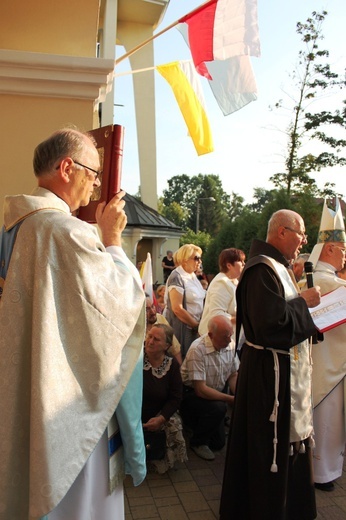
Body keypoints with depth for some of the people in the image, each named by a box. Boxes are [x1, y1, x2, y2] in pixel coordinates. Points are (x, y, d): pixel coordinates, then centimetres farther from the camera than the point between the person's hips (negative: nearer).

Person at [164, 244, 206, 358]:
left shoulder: (192, 276, 10)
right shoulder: (177, 277, -15)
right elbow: (177, 309, -21)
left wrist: (198, 325, 4)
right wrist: (197, 326, -12)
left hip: (193, 328, 8)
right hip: (181, 327, -8)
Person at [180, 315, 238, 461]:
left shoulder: (230, 344, -10)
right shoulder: (197, 350, -30)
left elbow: (233, 376, 1)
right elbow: (200, 389, -30)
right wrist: (231, 399, -31)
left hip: (217, 392, 6)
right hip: (192, 393, -6)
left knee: (218, 443, 3)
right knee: (218, 407, -34)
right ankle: (198, 442, -8)